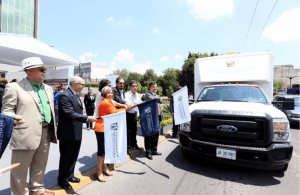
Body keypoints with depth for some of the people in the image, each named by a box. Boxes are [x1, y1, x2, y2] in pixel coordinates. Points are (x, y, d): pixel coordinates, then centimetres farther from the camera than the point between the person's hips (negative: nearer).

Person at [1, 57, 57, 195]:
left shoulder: (48, 89, 14)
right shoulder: (14, 87, -4)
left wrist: (53, 130, 14)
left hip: (45, 134, 6)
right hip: (25, 135, -6)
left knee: (40, 165, 20)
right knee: (20, 168, 8)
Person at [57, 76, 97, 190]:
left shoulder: (75, 95, 11)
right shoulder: (65, 96, -20)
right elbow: (70, 114, -27)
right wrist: (87, 118, -28)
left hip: (76, 133, 9)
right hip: (68, 134, -9)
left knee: (73, 156, 21)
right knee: (66, 158, 8)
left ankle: (70, 175, 39)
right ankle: (62, 179, 28)